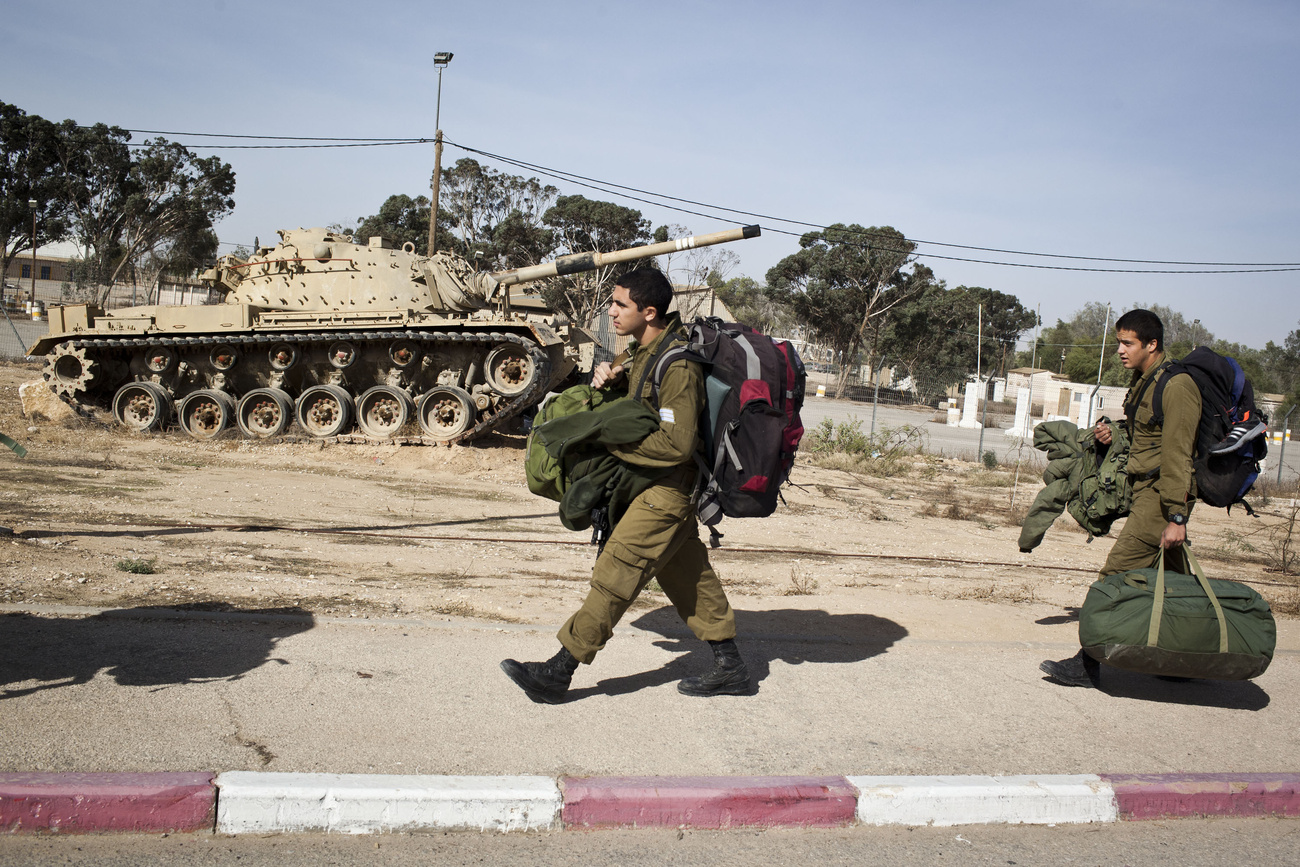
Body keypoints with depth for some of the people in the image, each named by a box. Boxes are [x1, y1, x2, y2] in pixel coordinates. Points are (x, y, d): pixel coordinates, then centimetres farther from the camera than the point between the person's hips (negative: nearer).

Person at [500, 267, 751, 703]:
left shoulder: (678, 366, -22)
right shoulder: (643, 349, 6)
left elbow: (678, 444, -26)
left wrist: (616, 443, -18)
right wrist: (607, 374, -3)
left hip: (667, 491, -10)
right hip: (653, 484, 10)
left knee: (616, 573, -8)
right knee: (686, 575, 15)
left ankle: (559, 671, -4)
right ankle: (730, 667, 25)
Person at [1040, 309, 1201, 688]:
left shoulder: (1176, 386, -15)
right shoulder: (1142, 381, 15)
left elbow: (1177, 456, -18)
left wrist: (1175, 516, -20)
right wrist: (1112, 433, 7)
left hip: (1160, 494, -10)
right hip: (1144, 489, 10)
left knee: (1118, 573, -12)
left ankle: (1087, 664, -10)